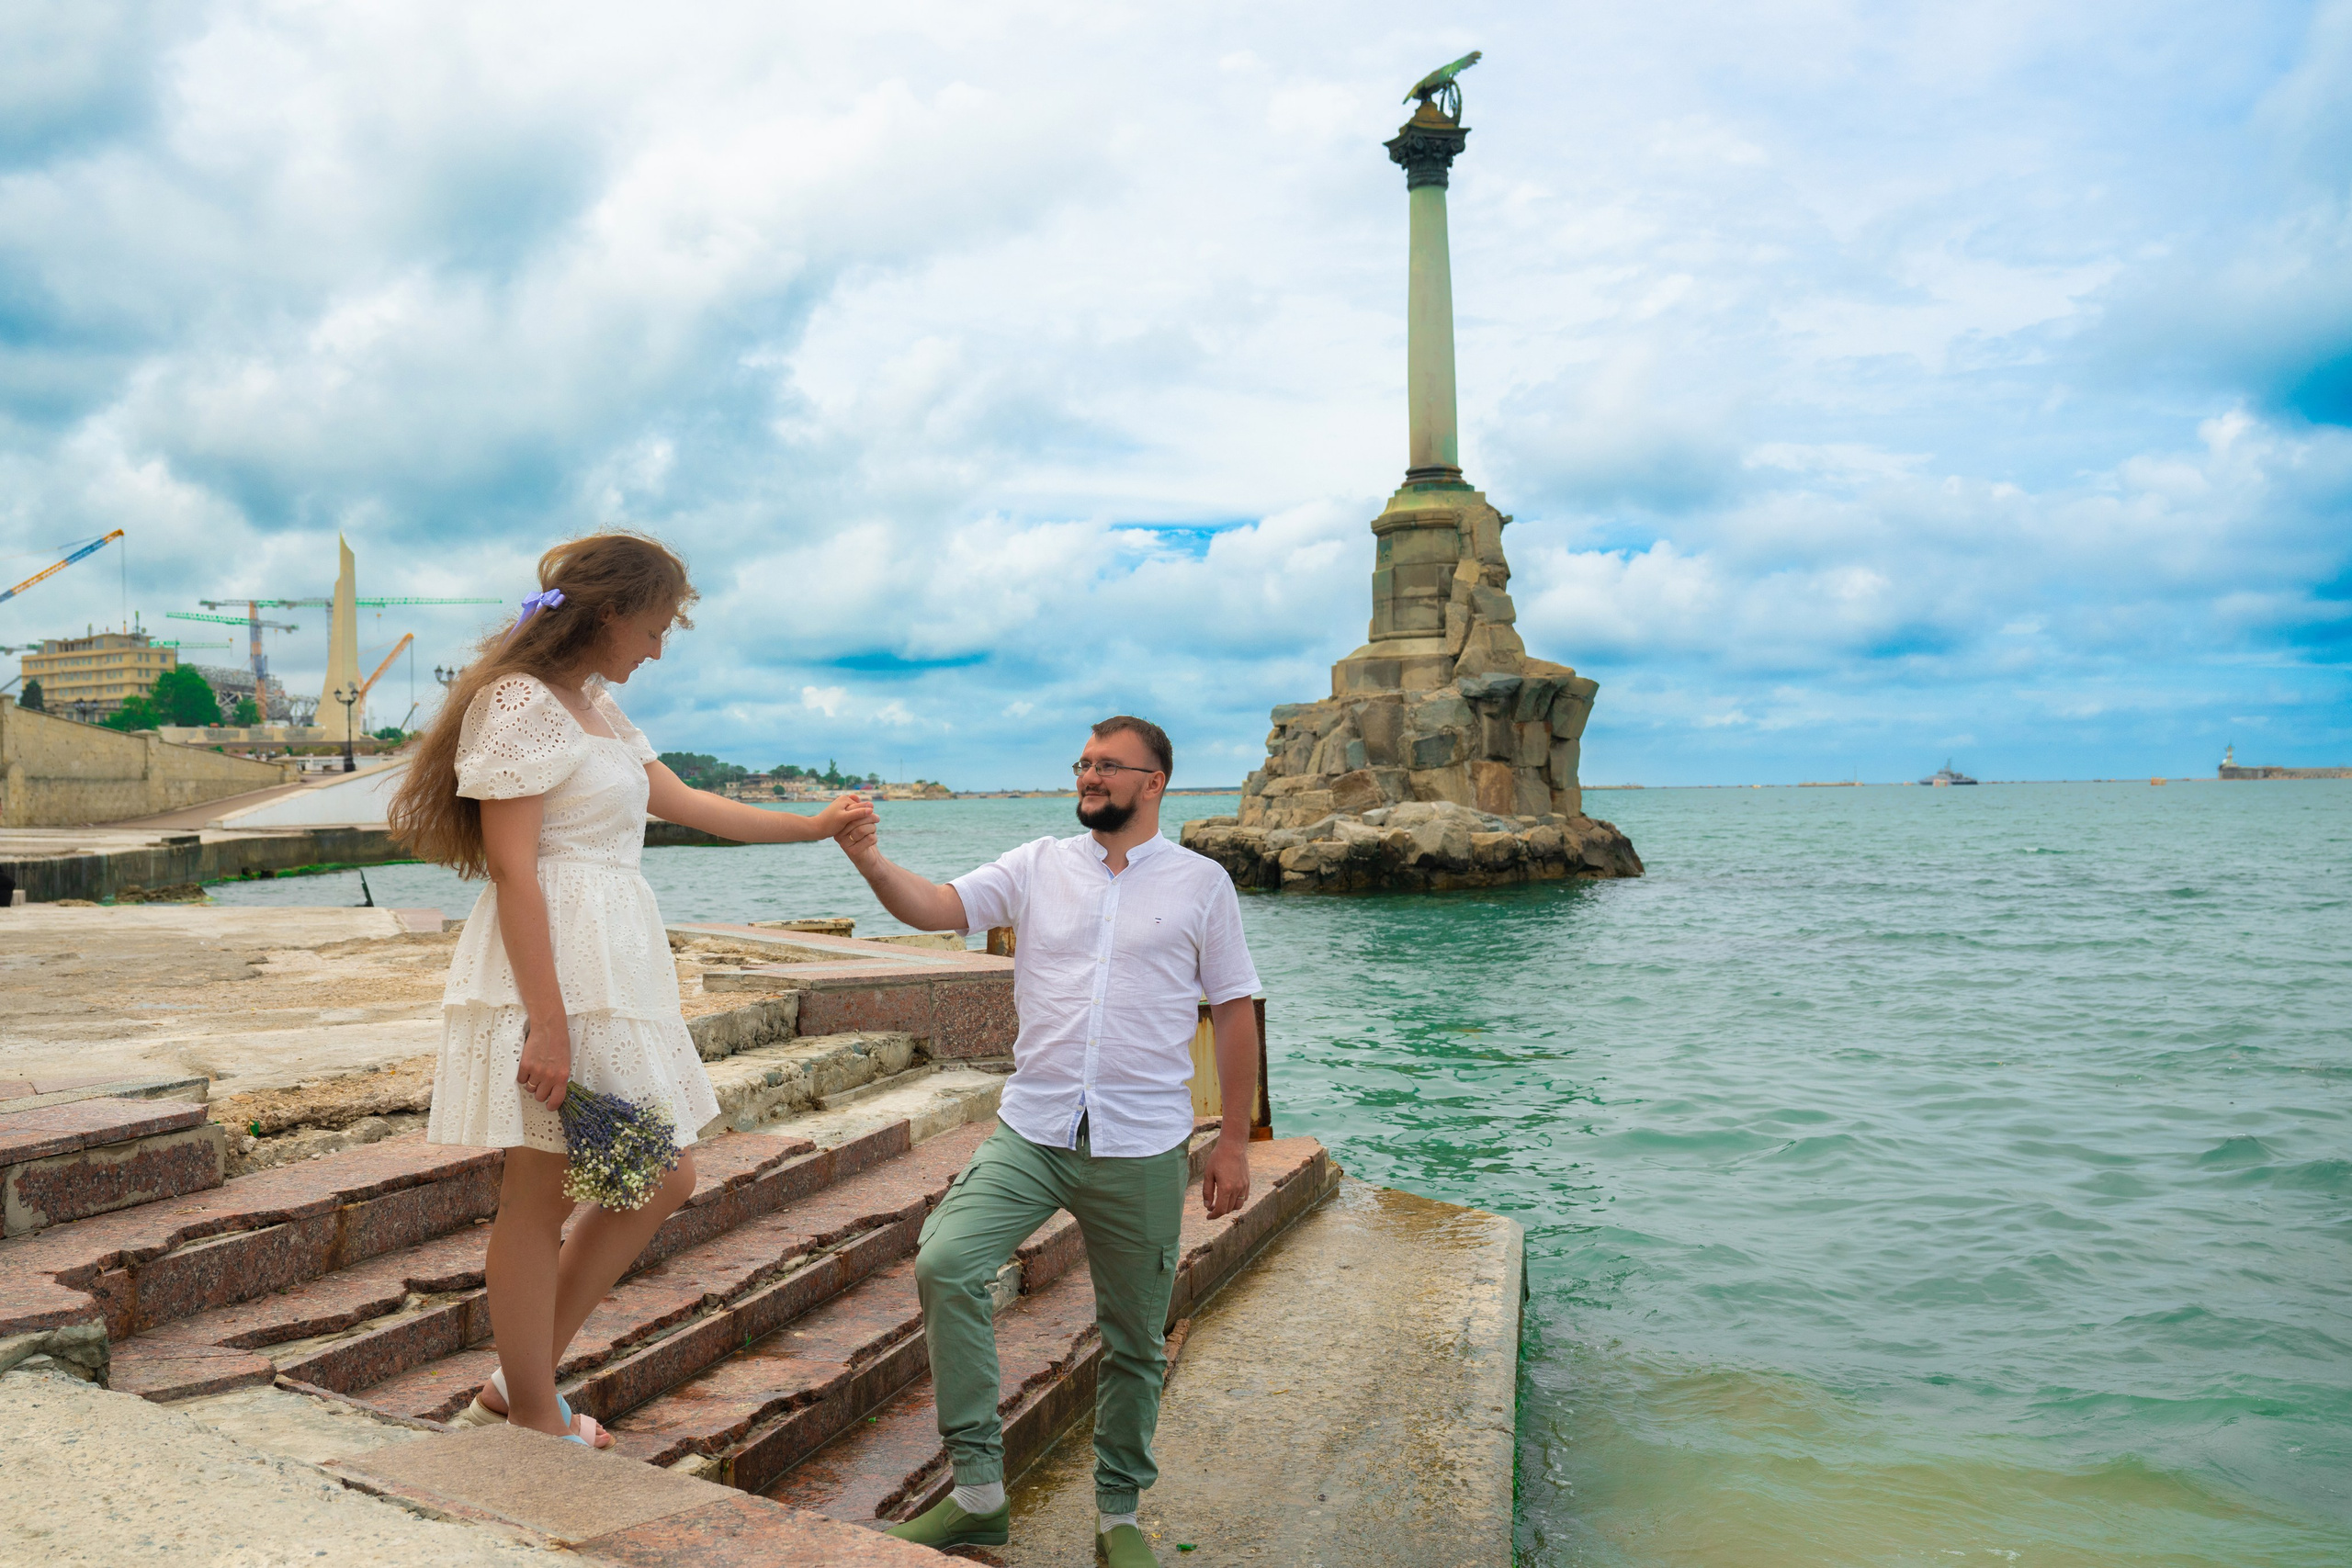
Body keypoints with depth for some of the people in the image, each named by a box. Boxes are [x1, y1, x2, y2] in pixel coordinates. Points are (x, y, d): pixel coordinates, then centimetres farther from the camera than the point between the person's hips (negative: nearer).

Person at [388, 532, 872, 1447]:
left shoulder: (597, 705, 18)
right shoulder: (521, 702, -12)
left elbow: (685, 803, 25)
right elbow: (511, 868, -18)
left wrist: (814, 828, 25)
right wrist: (549, 1024, -22)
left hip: (617, 962, 10)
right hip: (553, 968, -10)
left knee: (662, 1182, 14)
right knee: (539, 1198, 2)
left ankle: (519, 1384, 25)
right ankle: (537, 1425, 17)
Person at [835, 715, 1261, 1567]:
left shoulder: (1201, 883, 2)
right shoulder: (1038, 866, 6)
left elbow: (1234, 1014, 4)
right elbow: (939, 907, -5)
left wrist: (1235, 1141, 2)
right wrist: (873, 865, -26)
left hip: (1142, 1151, -1)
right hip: (1030, 1133, 1)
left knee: (1134, 1342, 9)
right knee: (945, 1263, -18)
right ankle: (978, 1492, -5)